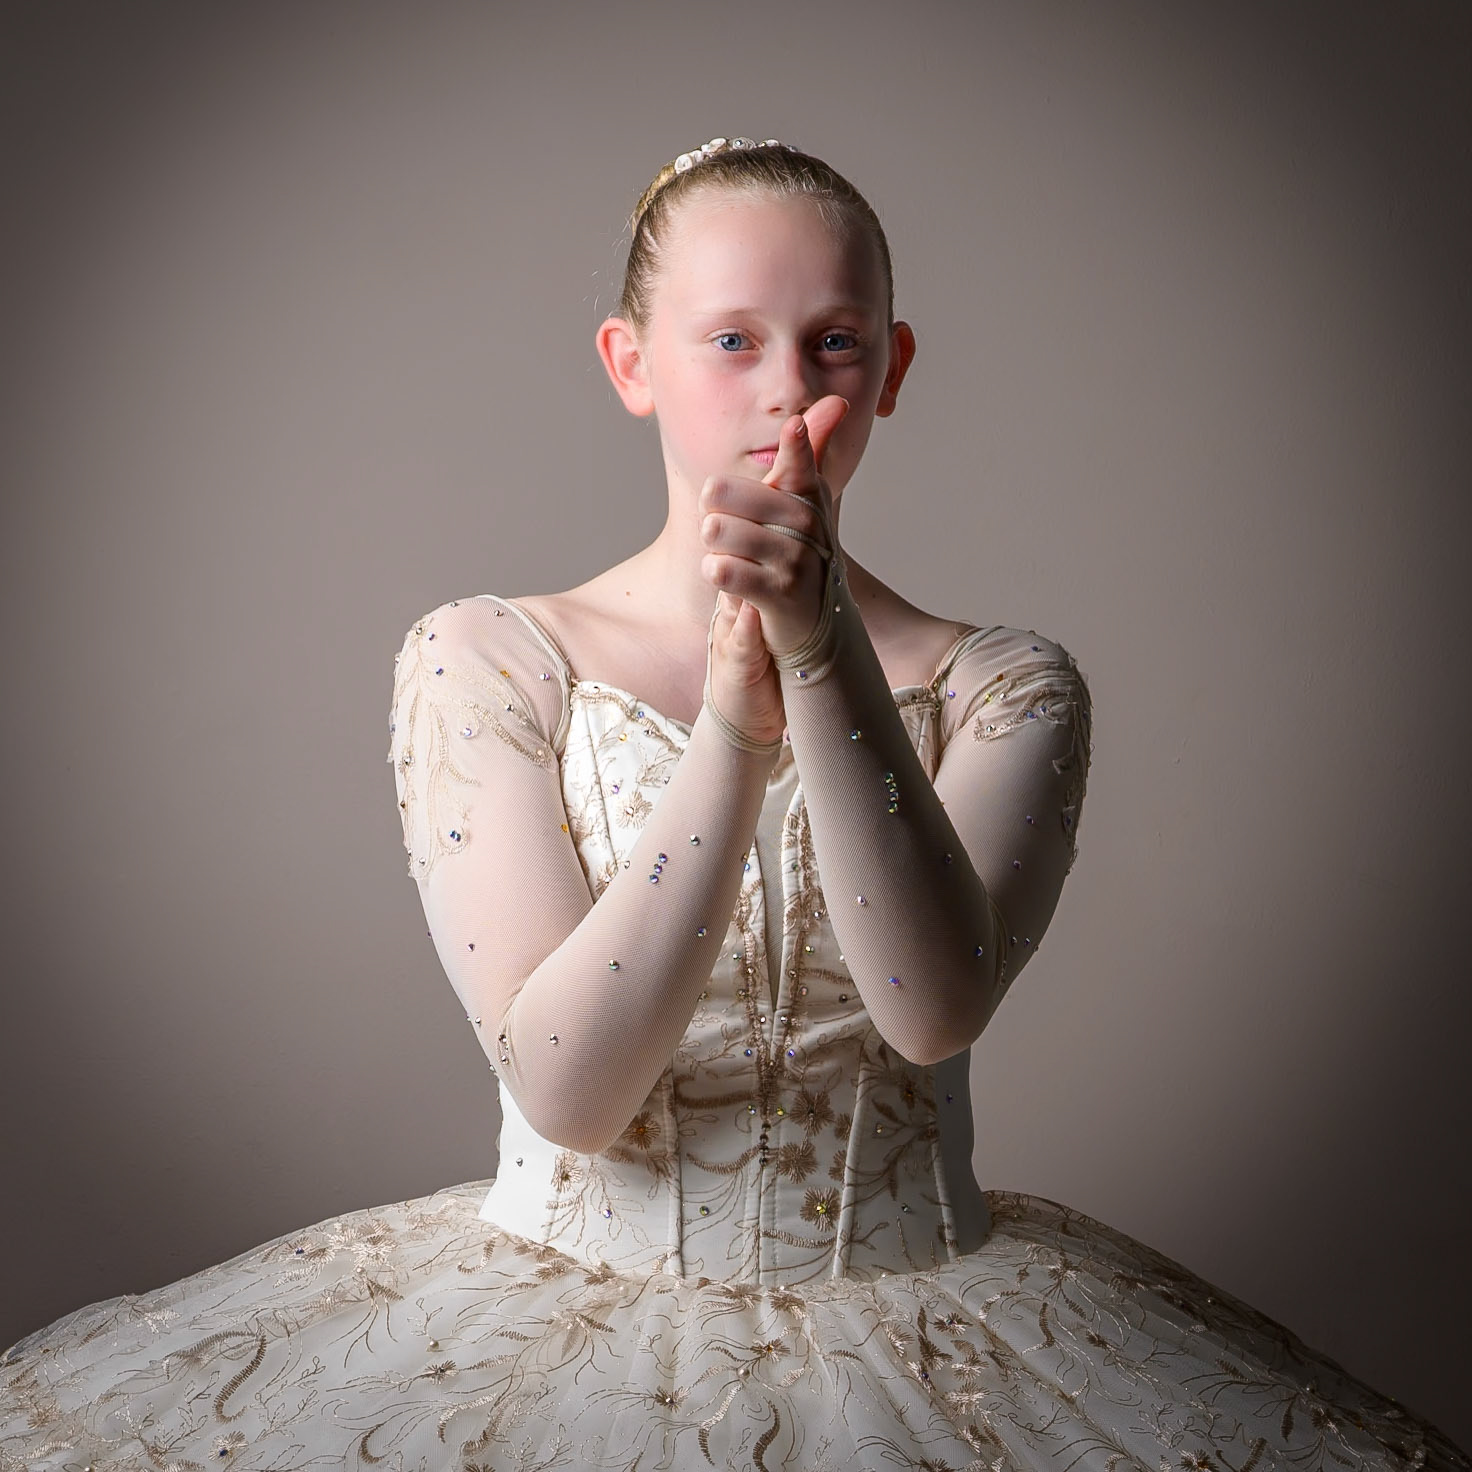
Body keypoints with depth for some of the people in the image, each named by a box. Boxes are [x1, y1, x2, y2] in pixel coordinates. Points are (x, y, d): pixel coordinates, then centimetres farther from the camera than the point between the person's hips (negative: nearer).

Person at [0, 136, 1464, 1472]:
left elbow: (932, 1010, -17)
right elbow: (566, 1091, -13)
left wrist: (822, 652, -27)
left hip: (908, 1318, 1)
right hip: (572, 1301, 0)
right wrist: (735, 727, -23)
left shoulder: (1003, 691, 0)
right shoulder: (482, 662, -3)